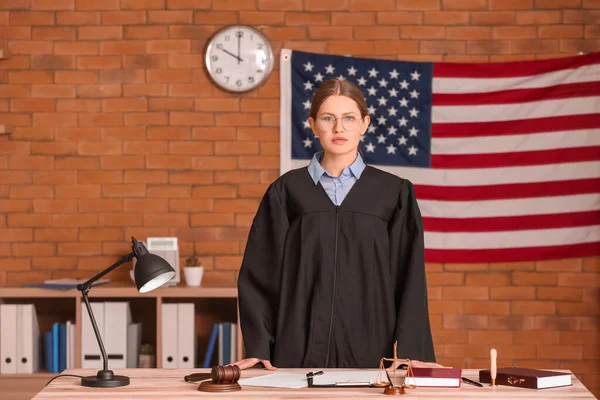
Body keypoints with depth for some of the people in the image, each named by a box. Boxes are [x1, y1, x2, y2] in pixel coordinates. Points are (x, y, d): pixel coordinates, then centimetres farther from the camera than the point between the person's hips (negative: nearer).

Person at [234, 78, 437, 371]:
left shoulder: (395, 193, 4)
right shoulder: (287, 191, 4)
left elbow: (409, 277, 1)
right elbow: (261, 273, 3)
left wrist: (412, 352, -8)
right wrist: (258, 348, -5)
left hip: (369, 349, 0)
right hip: (299, 350, 0)